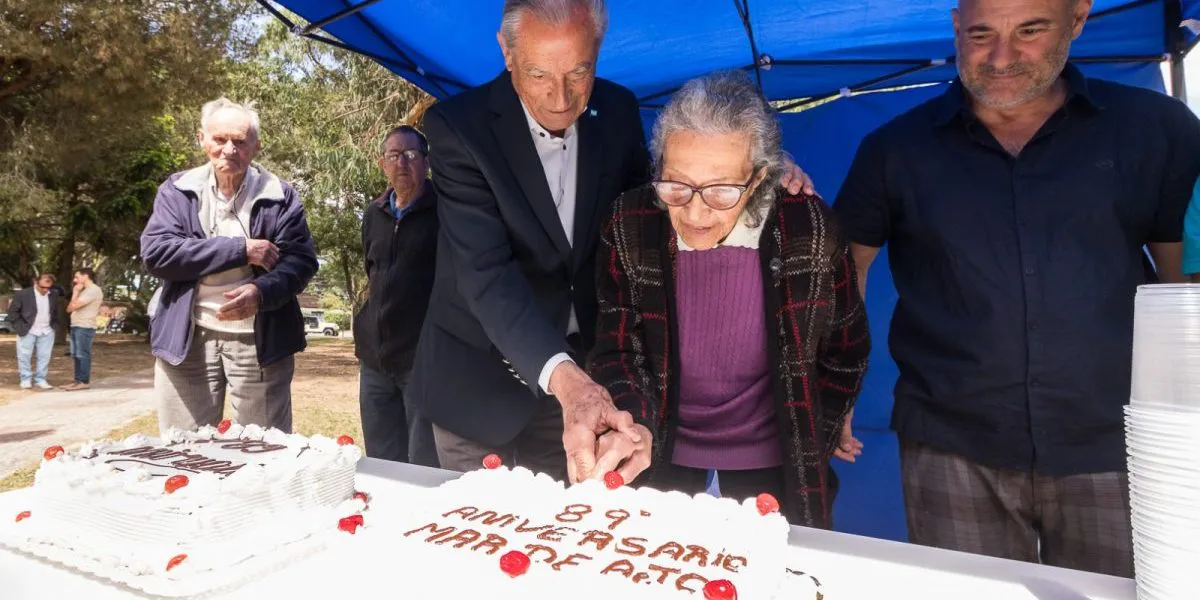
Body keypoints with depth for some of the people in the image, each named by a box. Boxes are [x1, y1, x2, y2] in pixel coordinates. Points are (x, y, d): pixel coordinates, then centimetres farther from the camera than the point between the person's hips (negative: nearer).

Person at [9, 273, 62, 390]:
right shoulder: (23, 294, -11)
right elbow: (12, 311, -5)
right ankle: (26, 380, 12)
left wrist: (55, 325, 9)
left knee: (44, 357, 3)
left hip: (47, 332, 3)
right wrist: (19, 327, -9)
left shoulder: (54, 295, 3)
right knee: (24, 356, 2)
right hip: (27, 331, -3)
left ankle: (40, 380, 11)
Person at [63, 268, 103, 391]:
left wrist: (75, 292, -2)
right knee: (77, 355, 10)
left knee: (83, 355, -7)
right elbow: (69, 308, 20)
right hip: (76, 326, 10)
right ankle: (78, 380, 14)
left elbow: (74, 306, -16)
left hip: (85, 327, -10)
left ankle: (84, 382, -4)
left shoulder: (93, 290, -12)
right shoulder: (86, 290, 22)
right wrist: (76, 292, 13)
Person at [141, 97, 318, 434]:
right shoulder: (176, 191, 4)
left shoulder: (280, 196, 1)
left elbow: (302, 261, -4)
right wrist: (241, 249, -15)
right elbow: (156, 253, -8)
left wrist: (261, 292, -25)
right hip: (187, 340, 2)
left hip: (260, 341, -1)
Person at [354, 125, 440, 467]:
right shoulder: (374, 214, 11)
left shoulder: (444, 211, -6)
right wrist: (368, 329, 17)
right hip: (374, 359, 6)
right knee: (380, 465, 14)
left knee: (425, 469, -2)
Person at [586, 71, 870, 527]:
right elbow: (616, 350, -10)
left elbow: (845, 352, -3)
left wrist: (812, 446, 3)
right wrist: (635, 426, -29)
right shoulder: (630, 227, -17)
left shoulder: (810, 230, -18)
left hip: (773, 468, -1)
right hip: (661, 458, 1)